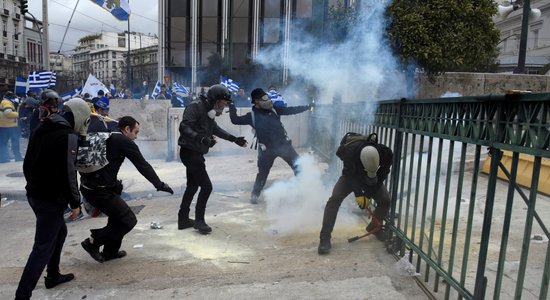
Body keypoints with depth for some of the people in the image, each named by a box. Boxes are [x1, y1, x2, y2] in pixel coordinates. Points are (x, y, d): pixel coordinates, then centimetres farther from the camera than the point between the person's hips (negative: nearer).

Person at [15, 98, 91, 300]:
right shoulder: (68, 135, -17)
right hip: (51, 198, -9)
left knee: (59, 231, 25)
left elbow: (27, 163, 17)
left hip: (34, 194, 9)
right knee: (43, 246, -3)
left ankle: (53, 275, 35)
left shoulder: (41, 129, 11)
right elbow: (67, 173, -21)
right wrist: (75, 202, -14)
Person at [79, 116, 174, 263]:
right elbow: (143, 166, -8)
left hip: (88, 186, 9)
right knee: (128, 220, 1)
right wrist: (160, 185, -2)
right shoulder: (125, 142, -8)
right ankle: (93, 241, 6)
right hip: (101, 190, -9)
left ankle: (110, 251, 30)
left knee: (118, 215, 24)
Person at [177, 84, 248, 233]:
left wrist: (235, 139, 27)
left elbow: (216, 129, 26)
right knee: (206, 186, -9)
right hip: (190, 152, -10)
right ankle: (199, 220, 6)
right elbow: (184, 127, -27)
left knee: (192, 186, 18)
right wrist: (201, 138, -39)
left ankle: (183, 219, 29)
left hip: (196, 153, 10)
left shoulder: (209, 111, 12)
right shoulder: (195, 107, -16)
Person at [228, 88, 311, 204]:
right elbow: (235, 120, -1)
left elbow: (290, 110, 8)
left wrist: (307, 107, 7)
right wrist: (231, 105, -7)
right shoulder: (252, 115, -1)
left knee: (298, 166, 7)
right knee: (263, 173, 6)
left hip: (283, 144, 3)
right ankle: (255, 194, 26)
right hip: (267, 149, -3)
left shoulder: (273, 109, 4)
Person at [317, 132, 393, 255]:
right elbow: (351, 174, -24)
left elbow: (382, 176, -19)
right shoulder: (350, 152, -40)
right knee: (334, 199, -21)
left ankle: (374, 227, 15)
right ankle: (325, 238, -17)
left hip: (373, 181, 2)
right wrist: (358, 194, -21)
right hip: (351, 177, -2)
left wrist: (368, 194, -18)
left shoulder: (386, 154, -34)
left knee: (385, 200, -15)